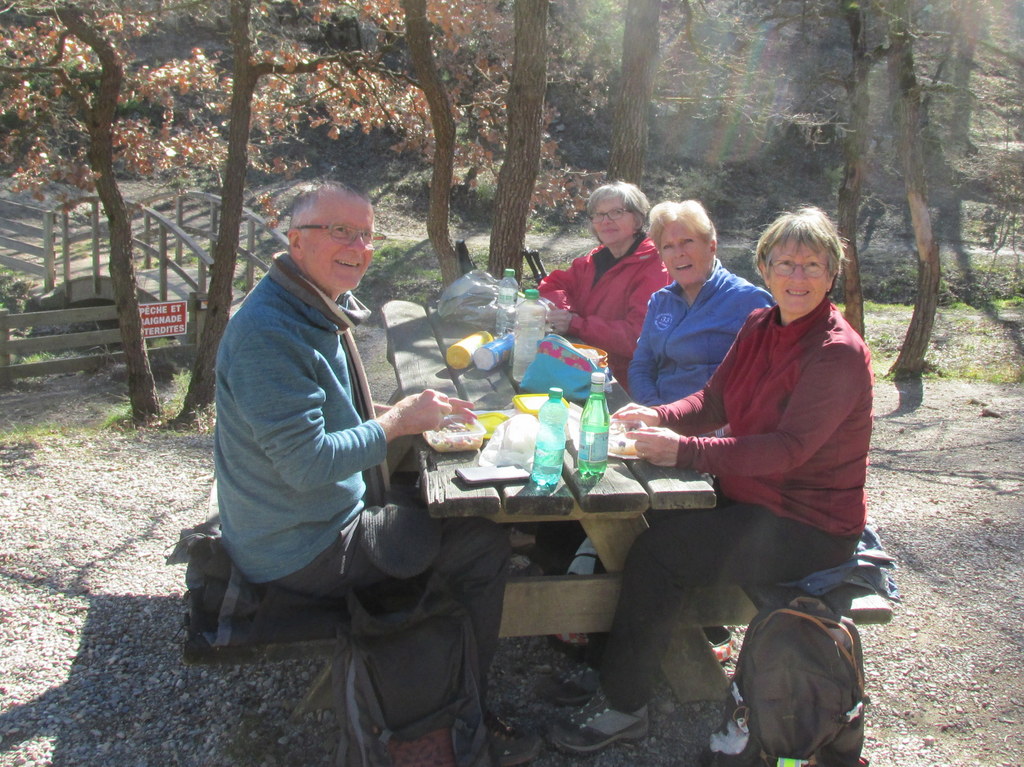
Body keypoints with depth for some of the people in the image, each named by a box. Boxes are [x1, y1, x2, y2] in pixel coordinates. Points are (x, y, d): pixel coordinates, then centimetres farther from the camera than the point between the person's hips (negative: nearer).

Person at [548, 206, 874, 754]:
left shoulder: (838, 353, -21)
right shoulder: (760, 326, 4)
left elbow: (787, 449, -27)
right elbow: (715, 400, 7)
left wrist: (684, 451, -31)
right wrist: (660, 417, -14)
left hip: (809, 525, -8)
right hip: (753, 495, 8)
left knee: (659, 550, -19)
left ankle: (624, 705, -5)